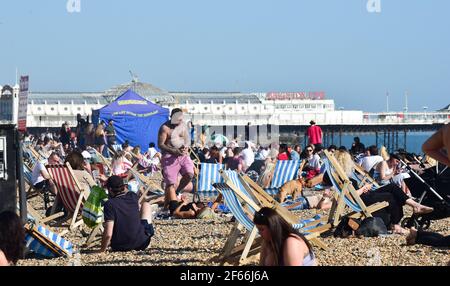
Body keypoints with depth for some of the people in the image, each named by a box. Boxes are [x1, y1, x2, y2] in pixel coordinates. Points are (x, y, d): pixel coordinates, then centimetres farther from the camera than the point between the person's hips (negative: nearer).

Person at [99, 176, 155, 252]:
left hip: (118, 247, -2)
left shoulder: (109, 204, -16)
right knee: (146, 205, 22)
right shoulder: (133, 197, -3)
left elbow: (108, 234, -22)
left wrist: (102, 249, -9)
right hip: (141, 244, 2)